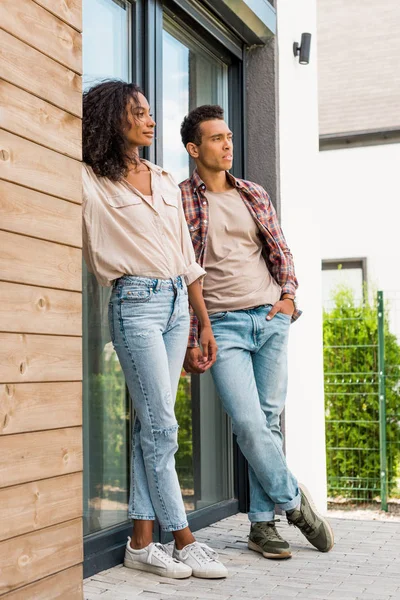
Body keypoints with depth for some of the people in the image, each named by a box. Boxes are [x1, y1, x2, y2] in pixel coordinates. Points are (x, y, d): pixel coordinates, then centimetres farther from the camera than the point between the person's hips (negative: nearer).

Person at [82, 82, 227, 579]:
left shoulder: (166, 182, 16)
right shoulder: (92, 182, -2)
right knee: (161, 426, -5)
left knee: (151, 426, 6)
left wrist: (204, 324, 15)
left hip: (177, 303, 6)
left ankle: (141, 541, 11)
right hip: (136, 303, -6)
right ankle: (183, 540, 5)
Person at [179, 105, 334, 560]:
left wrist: (288, 293, 1)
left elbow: (279, 249, 20)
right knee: (249, 423, -13)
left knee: (269, 420, 3)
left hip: (271, 318, 4)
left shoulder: (254, 195, 15)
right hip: (222, 325, -4)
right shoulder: (180, 201, 0)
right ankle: (294, 501, 8)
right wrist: (188, 342, -6)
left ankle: (263, 523, 12)